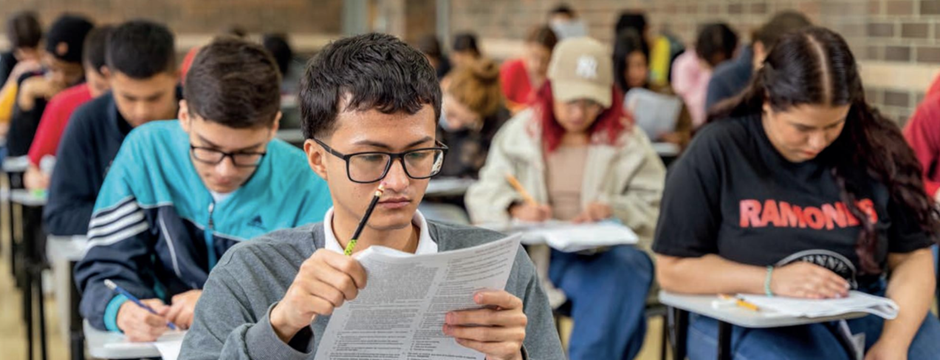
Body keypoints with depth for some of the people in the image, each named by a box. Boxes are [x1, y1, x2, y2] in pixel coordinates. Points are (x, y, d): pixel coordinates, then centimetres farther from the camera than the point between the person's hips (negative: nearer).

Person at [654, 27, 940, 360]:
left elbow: (912, 258, 3)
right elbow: (673, 269, -3)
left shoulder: (876, 148, 2)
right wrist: (771, 281, -16)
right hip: (752, 321, -2)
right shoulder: (716, 152, -5)